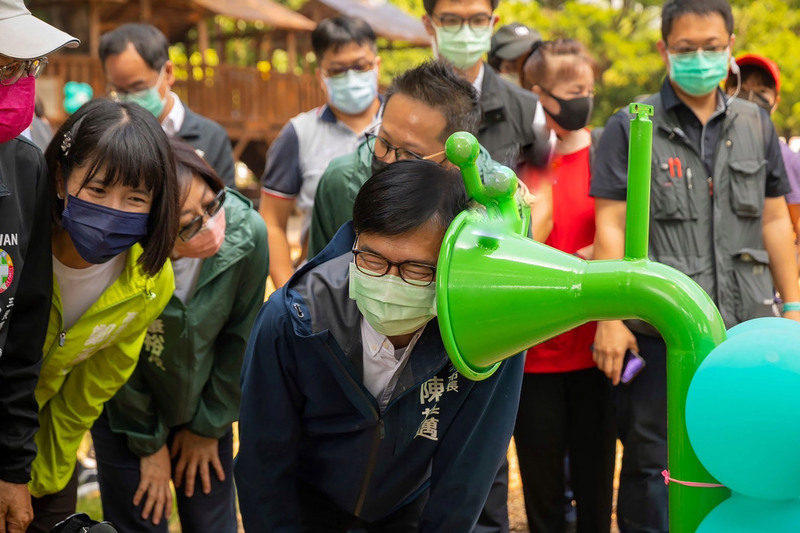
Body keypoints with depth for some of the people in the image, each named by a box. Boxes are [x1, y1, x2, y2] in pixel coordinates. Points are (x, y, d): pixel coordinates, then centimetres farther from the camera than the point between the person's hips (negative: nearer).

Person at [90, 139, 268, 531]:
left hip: (206, 408, 2)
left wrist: (208, 427, -1)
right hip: (127, 412, -2)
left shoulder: (246, 232, -27)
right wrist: (148, 442, -3)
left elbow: (240, 339, -11)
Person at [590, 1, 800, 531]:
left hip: (745, 327, 4)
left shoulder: (755, 124, 11)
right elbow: (611, 226, -5)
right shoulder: (631, 127, 0)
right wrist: (610, 318, -12)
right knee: (654, 466, 4)